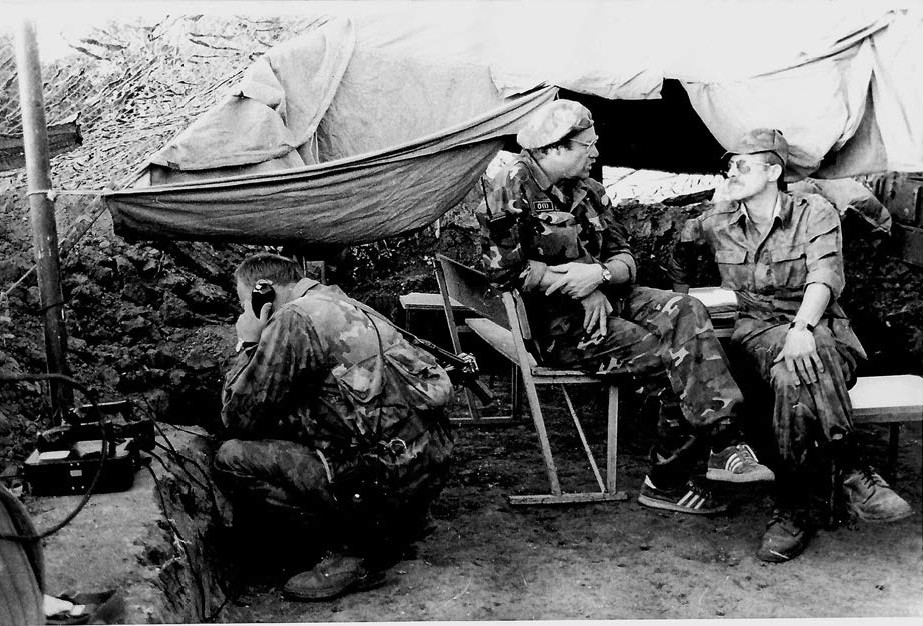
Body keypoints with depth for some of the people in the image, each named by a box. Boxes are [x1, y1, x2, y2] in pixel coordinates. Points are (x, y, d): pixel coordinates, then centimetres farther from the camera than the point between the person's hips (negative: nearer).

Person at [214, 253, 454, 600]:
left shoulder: (294, 319, -10)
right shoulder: (339, 304, 19)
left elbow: (239, 418, -4)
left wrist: (247, 346, 6)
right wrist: (257, 348, 21)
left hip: (393, 477, -10)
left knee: (231, 460, -6)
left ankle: (353, 552, -3)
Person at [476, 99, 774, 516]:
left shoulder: (587, 191, 12)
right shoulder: (513, 189, -10)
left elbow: (625, 259, 9)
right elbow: (505, 271, -17)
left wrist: (599, 274, -16)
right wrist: (583, 291, -17)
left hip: (604, 301, 7)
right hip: (556, 325, -7)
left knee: (686, 311, -18)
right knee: (680, 354, -18)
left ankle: (723, 444, -22)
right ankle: (667, 481, -10)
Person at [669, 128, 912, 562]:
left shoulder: (815, 213, 1)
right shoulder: (717, 222, 11)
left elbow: (825, 275, -16)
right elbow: (681, 252, 33)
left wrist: (803, 328, -34)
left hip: (819, 327, -1)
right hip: (757, 330, 1)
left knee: (797, 374, -40)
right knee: (793, 375, -38)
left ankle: (792, 511, -31)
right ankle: (854, 475, -31)